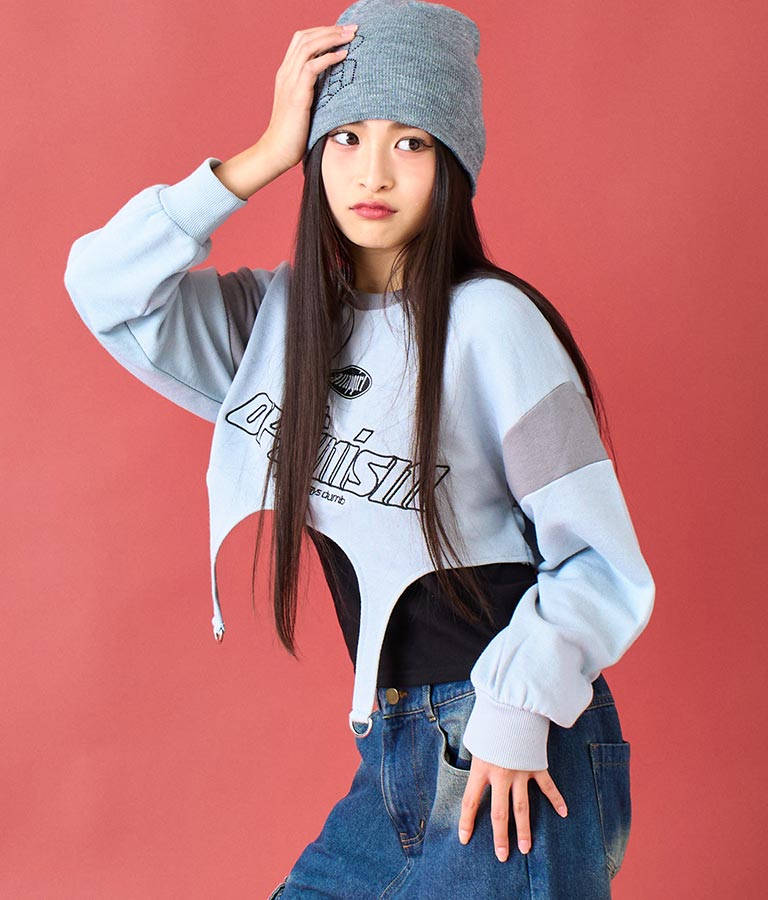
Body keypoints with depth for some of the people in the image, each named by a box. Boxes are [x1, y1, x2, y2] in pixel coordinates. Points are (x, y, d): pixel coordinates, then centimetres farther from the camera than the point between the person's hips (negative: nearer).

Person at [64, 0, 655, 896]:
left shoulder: (491, 320, -11)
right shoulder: (282, 317, 7)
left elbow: (600, 561, -9)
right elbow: (104, 284, -3)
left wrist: (515, 704, -22)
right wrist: (265, 155, -7)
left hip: (513, 762, -5)